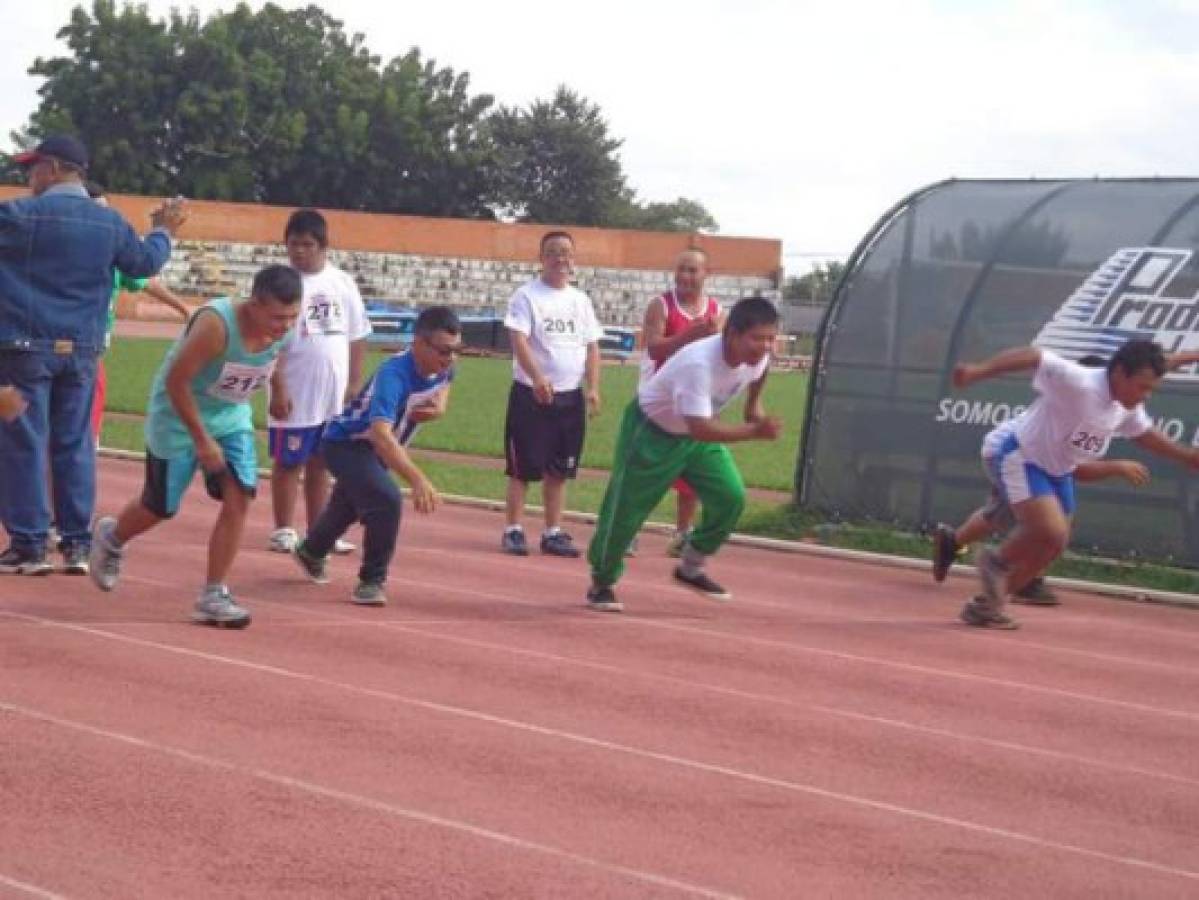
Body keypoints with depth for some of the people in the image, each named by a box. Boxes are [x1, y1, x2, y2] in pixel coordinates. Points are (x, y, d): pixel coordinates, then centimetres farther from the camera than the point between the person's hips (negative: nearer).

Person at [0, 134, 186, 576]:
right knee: (74, 445, 10)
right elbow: (145, 262, 20)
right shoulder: (111, 223, 5)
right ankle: (77, 542, 11)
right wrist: (163, 231, 39)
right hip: (82, 352, 4)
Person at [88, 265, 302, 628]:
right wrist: (202, 440, -25)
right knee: (160, 508, 9)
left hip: (231, 419, 5)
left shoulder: (282, 329, -14)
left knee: (238, 499, -10)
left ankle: (213, 596, -1)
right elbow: (176, 380, -28)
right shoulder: (216, 323, -35)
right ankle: (111, 538, 42)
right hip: (180, 415, -5)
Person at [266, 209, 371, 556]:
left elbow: (357, 337, 11)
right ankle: (284, 531, 12)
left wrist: (355, 383, 7)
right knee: (288, 462, 4)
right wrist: (278, 388, -18)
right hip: (294, 396, -5)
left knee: (320, 463, 12)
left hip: (334, 397, 5)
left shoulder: (343, 284, 6)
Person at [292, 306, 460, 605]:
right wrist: (417, 479, -65)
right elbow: (380, 434, -53)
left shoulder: (443, 367, -17)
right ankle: (371, 581, -12)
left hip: (375, 449, 8)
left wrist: (437, 406, -14)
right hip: (345, 443, -8)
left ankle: (311, 552, 60)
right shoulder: (393, 375, -40)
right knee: (386, 499, -30)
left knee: (350, 505, 29)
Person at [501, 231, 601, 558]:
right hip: (531, 394, -5)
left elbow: (592, 346, 11)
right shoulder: (527, 295, -7)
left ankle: (553, 533, 15)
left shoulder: (580, 300, 11)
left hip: (571, 396, 5)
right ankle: (513, 531, 5)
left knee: (559, 470, 8)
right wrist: (537, 378, -33)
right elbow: (519, 340, -19)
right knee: (523, 467, -2)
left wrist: (593, 387, -3)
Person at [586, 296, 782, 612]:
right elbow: (700, 428, -47)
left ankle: (691, 568, 15)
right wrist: (754, 431, -53)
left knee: (730, 497, -5)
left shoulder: (757, 356, -17)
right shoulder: (697, 363, -40)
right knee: (626, 509, 0)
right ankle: (602, 583, 21)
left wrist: (754, 405, 10)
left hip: (700, 432, 7)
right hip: (651, 431, -7)